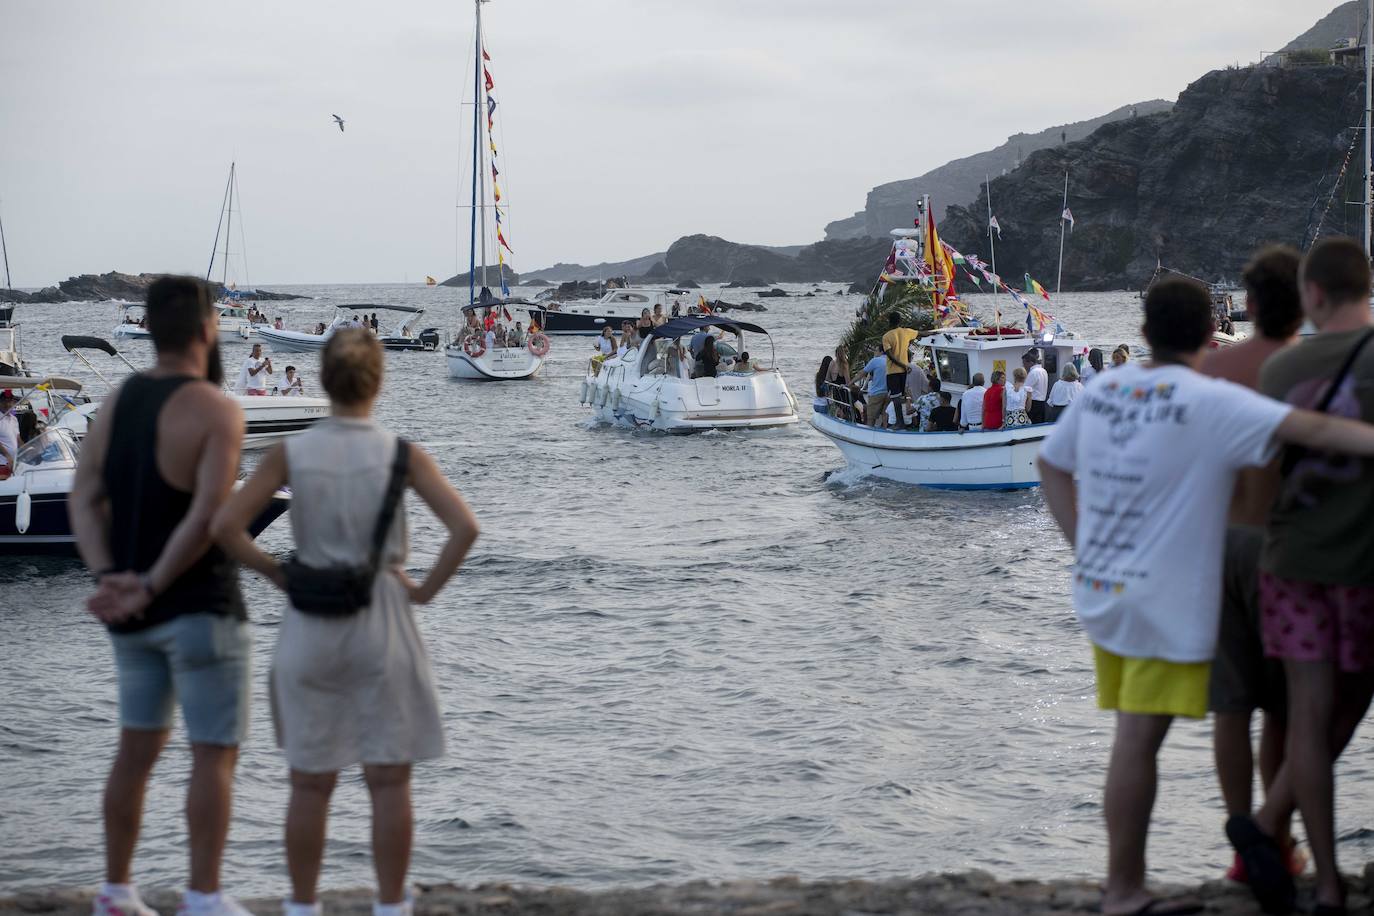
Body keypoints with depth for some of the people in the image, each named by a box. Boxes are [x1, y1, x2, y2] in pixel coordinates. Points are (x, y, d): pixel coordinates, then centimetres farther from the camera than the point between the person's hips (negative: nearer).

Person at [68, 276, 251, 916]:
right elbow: (209, 515, -25)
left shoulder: (117, 402, 7)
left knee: (138, 746, 16)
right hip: (200, 606, -7)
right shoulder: (216, 411, -15)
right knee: (215, 754, 0)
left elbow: (84, 499, 0)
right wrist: (151, 588, -21)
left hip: (133, 613, 7)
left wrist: (110, 580, -11)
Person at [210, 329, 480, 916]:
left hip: (311, 627, 1)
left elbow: (225, 527, -10)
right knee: (389, 781, 6)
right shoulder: (402, 455, -7)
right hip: (381, 625, -1)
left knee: (310, 783, 11)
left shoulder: (290, 454, -4)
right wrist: (429, 588, -4)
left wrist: (274, 572, 4)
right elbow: (465, 527, -17)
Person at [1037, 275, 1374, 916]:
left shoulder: (1102, 393, 6)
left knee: (1135, 738, 14)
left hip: (1103, 591, 7)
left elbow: (1051, 466, 18)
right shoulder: (1209, 402, -14)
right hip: (1165, 601, -7)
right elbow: (1311, 429, -23)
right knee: (1138, 741, -2)